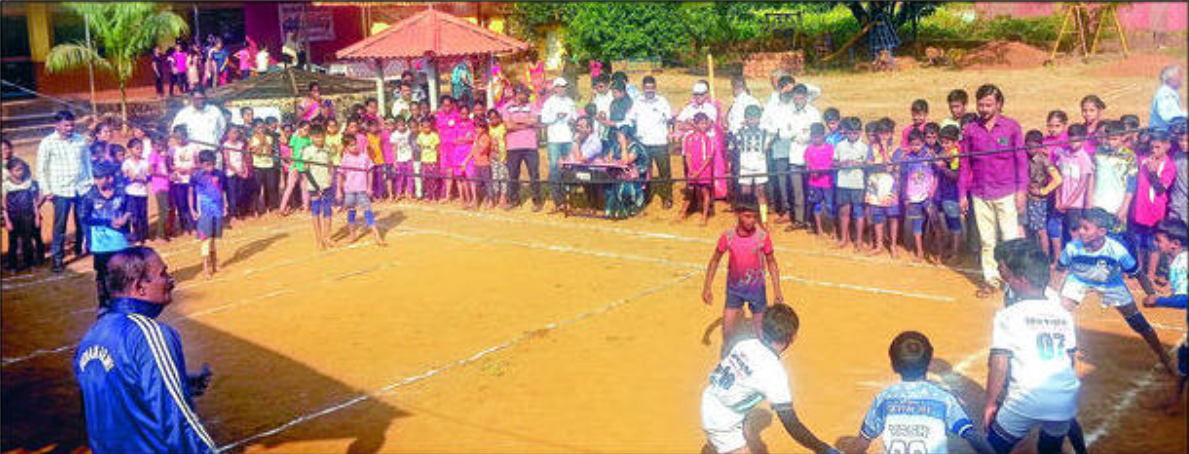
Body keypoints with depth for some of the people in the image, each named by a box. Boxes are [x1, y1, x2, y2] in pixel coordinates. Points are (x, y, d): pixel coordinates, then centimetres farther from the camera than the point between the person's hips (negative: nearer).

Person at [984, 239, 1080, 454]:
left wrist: (991, 403, 2)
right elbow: (1071, 359, 17)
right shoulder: (1063, 314, 10)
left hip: (1026, 401, -5)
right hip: (1066, 400, 5)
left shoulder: (1007, 315, -5)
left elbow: (999, 365, -7)